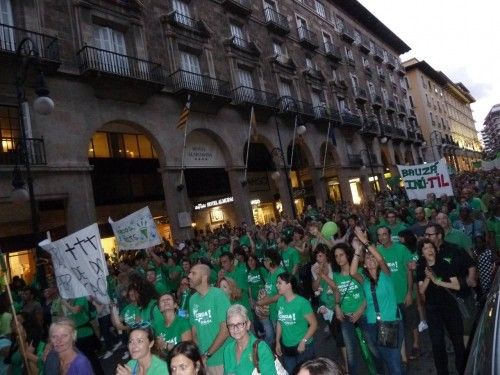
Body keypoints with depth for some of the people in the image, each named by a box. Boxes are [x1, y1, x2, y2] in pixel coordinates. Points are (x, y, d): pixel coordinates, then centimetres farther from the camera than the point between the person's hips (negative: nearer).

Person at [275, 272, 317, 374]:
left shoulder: (302, 302, -20)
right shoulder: (280, 301, -3)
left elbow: (314, 324, -16)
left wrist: (303, 342, -19)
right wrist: (277, 342, 8)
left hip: (303, 347, -5)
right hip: (286, 347, 5)